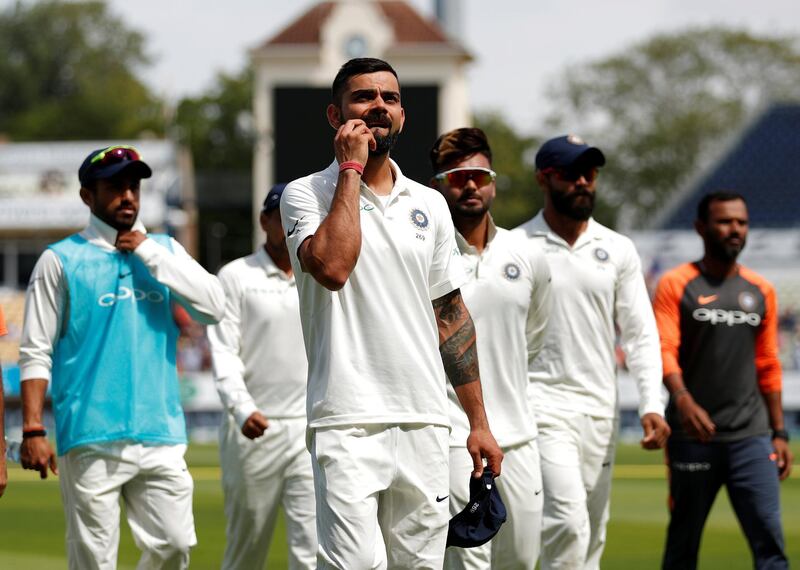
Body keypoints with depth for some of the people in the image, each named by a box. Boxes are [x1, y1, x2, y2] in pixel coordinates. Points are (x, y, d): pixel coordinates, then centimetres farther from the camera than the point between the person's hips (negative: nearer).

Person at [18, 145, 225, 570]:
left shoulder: (164, 250, 15)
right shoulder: (61, 260, 4)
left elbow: (214, 307, 0)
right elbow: (36, 354, 0)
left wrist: (150, 253, -2)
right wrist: (32, 430, -10)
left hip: (160, 437, 4)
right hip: (90, 440, -4)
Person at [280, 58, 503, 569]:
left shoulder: (429, 205, 15)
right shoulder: (307, 195, 1)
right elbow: (332, 267, -20)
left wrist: (479, 422, 13)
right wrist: (350, 169, -10)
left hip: (425, 422, 5)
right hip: (348, 425, -5)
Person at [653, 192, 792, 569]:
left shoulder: (761, 291, 13)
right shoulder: (676, 285, 0)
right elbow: (663, 350, -12)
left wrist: (779, 432, 15)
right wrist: (683, 400, -30)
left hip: (751, 436, 3)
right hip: (693, 435, -3)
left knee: (769, 536, -8)